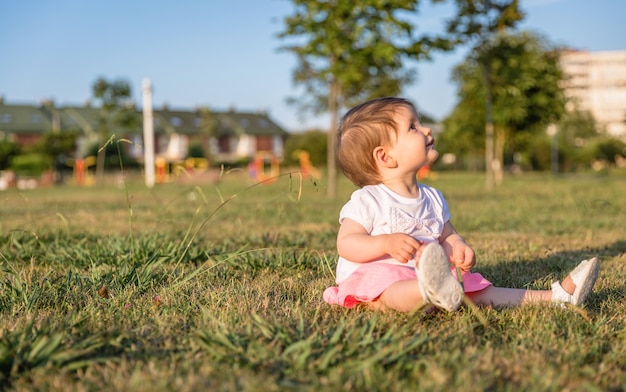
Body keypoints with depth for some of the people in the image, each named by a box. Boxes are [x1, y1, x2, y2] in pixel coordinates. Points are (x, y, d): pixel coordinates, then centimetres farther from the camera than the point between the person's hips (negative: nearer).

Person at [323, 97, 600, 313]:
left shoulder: (432, 198, 15)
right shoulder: (367, 201, -7)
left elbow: (447, 236, 20)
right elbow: (346, 244, -12)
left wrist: (458, 249, -6)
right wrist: (387, 242, -29)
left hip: (425, 276, 7)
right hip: (376, 278, -7)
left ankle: (556, 295, -11)